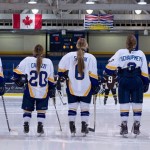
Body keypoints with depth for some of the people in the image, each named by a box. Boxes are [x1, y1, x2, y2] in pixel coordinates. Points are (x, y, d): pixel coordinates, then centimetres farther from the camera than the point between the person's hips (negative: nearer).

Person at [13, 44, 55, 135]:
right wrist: (52, 89, 17)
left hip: (30, 91, 0)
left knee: (28, 109, 15)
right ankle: (40, 127, 5)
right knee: (41, 110, 13)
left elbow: (17, 71, -4)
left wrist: (18, 80, 13)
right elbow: (51, 79, 5)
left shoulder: (28, 60, -5)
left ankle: (26, 126, 9)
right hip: (43, 92, 1)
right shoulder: (48, 62, 0)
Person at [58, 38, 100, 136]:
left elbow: (61, 70, -1)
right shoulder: (91, 57, -5)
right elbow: (93, 75, -5)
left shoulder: (69, 56, -3)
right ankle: (84, 128, 9)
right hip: (86, 88, -1)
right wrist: (96, 86, 3)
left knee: (72, 107, 10)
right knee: (85, 108, 10)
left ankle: (72, 128, 10)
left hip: (72, 87, 1)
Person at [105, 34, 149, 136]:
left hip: (124, 82, -1)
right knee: (137, 104, 8)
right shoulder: (141, 54, 4)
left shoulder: (120, 52, 0)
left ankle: (124, 126, 3)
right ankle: (136, 126, 9)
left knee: (124, 104, 5)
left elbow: (110, 67, -8)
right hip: (137, 82, 1)